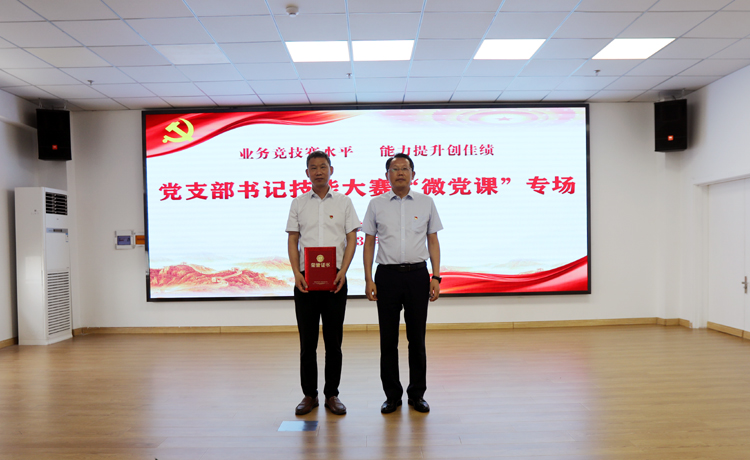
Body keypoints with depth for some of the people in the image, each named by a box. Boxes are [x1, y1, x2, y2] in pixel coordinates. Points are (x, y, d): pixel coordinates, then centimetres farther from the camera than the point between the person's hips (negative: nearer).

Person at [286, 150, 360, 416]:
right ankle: (309, 394, 19)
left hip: (335, 279, -1)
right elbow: (292, 240, 6)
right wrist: (296, 273, -8)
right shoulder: (298, 203, 9)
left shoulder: (343, 202, 6)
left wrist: (343, 272, -11)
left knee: (334, 341, 5)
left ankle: (332, 394, 17)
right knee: (307, 341, 6)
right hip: (305, 279, 1)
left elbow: (352, 239, 2)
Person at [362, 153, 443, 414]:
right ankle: (392, 394, 20)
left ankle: (417, 394, 21)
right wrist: (368, 279, -2)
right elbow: (369, 243, 6)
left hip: (417, 275, 0)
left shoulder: (426, 203, 6)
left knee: (417, 338, 6)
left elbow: (433, 241, 6)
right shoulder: (376, 204, 5)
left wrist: (436, 277, -2)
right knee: (388, 339, 6)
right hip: (387, 275, 0)